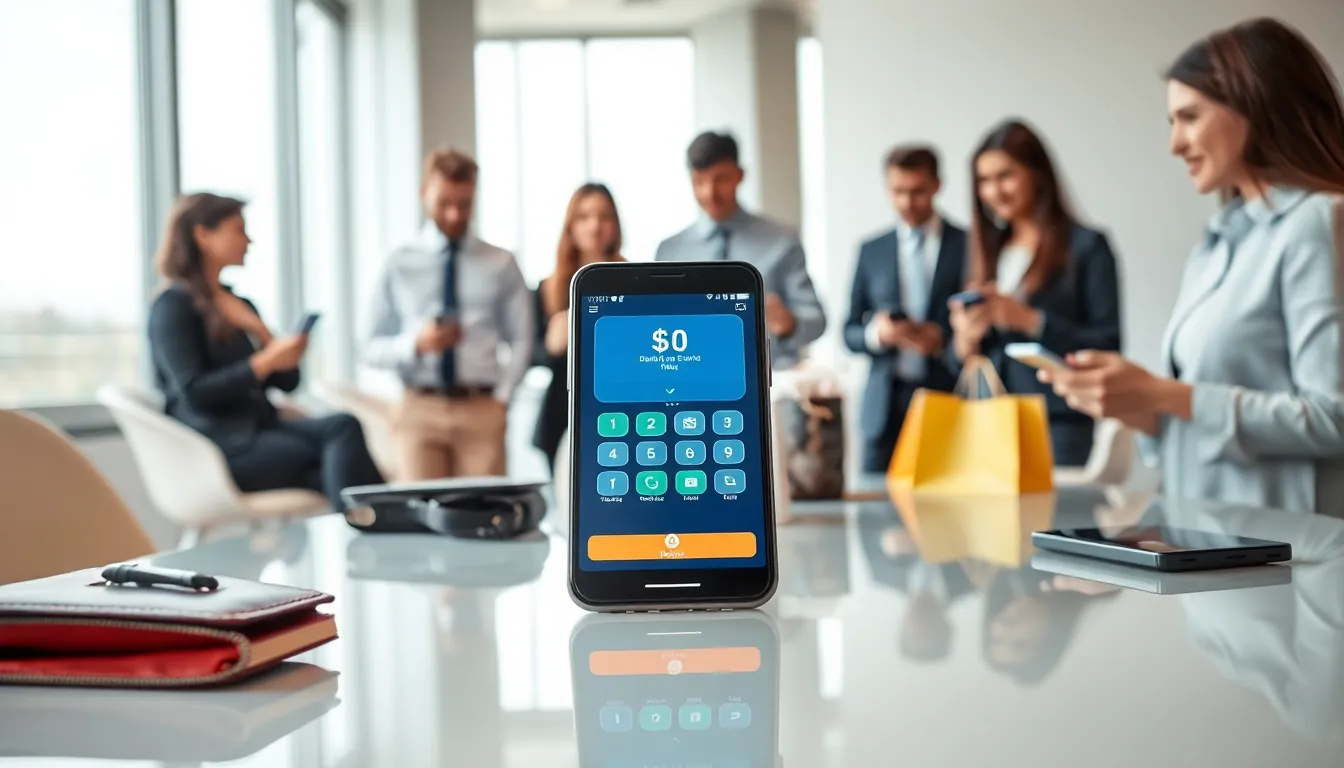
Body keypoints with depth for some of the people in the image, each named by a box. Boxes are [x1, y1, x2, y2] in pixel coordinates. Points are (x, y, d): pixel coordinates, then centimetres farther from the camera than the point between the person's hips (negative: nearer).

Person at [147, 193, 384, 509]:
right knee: (342, 430, -28)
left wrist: (262, 333, -2)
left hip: (261, 433, 7)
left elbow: (288, 382, 14)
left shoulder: (241, 305, 21)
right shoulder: (173, 306, -1)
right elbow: (194, 394, -14)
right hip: (219, 447, -7)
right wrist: (264, 362, -21)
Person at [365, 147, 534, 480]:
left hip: (481, 409, 0)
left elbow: (521, 341, 8)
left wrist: (501, 397, -5)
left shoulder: (501, 265, 9)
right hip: (421, 409, 0)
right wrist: (415, 344, -13)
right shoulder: (400, 265, 8)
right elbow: (373, 350, 6)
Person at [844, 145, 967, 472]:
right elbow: (850, 333, 11)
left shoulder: (970, 246, 5)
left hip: (953, 400, -2)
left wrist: (945, 338, -13)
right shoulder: (871, 251, 11)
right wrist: (876, 332, -10)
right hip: (887, 406, 2)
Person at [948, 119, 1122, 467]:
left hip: (1060, 428, -4)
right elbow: (961, 364, 15)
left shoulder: (1085, 246, -1)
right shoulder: (988, 253, 14)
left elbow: (1107, 346, -7)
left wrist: (1030, 321, -16)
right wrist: (965, 339, -7)